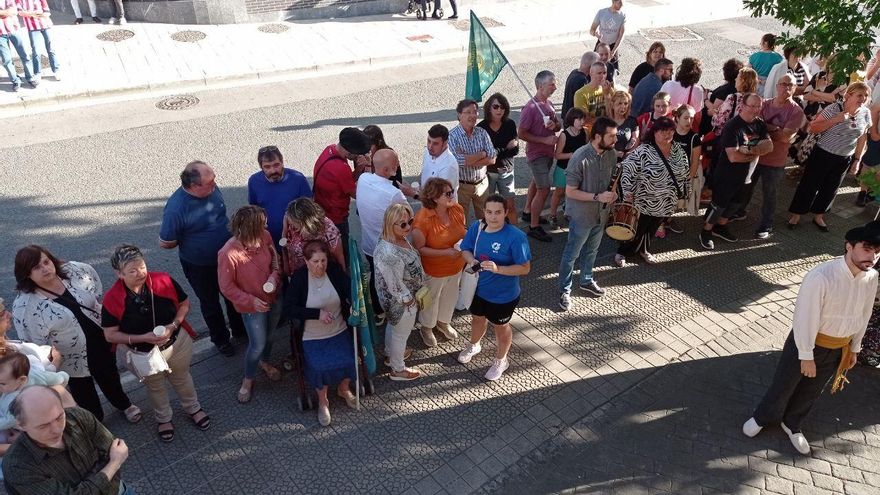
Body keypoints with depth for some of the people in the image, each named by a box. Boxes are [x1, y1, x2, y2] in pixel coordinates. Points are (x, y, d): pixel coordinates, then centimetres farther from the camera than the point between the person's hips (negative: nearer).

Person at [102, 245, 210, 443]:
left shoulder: (164, 281, -25)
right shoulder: (112, 299, -25)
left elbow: (184, 304, -9)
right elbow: (110, 335, -16)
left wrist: (173, 326, -25)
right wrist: (143, 338, -29)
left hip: (177, 343, 1)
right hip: (142, 355, 0)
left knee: (182, 379, 27)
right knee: (155, 387, 27)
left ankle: (193, 408, 56)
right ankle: (163, 419, 56)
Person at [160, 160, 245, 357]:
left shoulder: (212, 189, -15)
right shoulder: (176, 208, -32)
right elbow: (165, 243, -20)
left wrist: (228, 230, 0)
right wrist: (190, 240, -10)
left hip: (226, 256, 5)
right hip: (199, 266, -5)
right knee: (210, 303, 20)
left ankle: (239, 329, 50)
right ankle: (221, 339, 44)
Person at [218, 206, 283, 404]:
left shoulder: (265, 236, -20)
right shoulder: (228, 254, -33)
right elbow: (227, 287, -19)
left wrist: (275, 275, -18)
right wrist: (251, 301, -23)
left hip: (274, 298, 5)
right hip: (252, 305, -5)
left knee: (269, 335, 27)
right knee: (258, 344, 9)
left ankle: (265, 362, 57)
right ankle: (248, 380, 38)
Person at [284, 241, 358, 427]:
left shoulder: (334, 269, -9)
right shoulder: (299, 278, -16)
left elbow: (350, 289, -8)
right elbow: (288, 309, -17)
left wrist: (353, 304, -31)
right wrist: (317, 313, -23)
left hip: (339, 331, 3)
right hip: (313, 336, -2)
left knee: (348, 361, -8)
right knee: (320, 368, -15)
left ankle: (344, 389, 26)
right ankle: (322, 401, 15)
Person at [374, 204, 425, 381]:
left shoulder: (400, 239, -10)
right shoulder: (389, 253, -40)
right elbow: (395, 285, -30)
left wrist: (421, 288, 15)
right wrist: (410, 300, -15)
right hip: (402, 302, -9)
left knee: (393, 326, 32)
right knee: (401, 334, 15)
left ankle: (391, 354, 58)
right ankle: (398, 370, 40)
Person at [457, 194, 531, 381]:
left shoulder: (516, 237, -29)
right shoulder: (476, 228, -13)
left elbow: (525, 268, -25)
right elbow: (465, 249, 1)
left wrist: (498, 269, -36)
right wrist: (472, 261, -22)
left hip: (503, 295, -5)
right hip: (478, 288, 5)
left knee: (500, 326, 20)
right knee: (477, 318, 30)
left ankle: (501, 360, 47)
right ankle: (473, 345, 61)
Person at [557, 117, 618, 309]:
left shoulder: (611, 153, -7)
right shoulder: (580, 158, -27)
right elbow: (570, 192, -22)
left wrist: (613, 192, -11)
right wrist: (597, 197, -28)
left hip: (601, 213, 6)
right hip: (581, 215, -6)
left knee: (592, 250, 25)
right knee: (572, 254, 10)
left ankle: (586, 280, 46)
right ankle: (564, 290, 26)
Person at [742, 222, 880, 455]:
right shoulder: (821, 277, -32)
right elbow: (805, 318, -24)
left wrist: (854, 348, 13)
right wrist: (806, 356, -17)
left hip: (839, 348, 5)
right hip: (807, 342, -5)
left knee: (812, 391, 24)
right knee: (784, 384, 16)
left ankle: (791, 423, 49)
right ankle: (762, 418, 43)